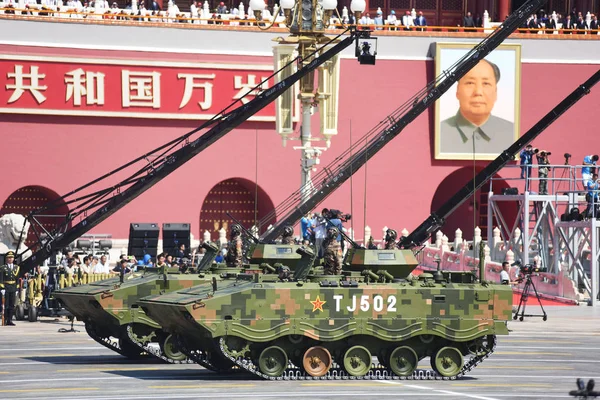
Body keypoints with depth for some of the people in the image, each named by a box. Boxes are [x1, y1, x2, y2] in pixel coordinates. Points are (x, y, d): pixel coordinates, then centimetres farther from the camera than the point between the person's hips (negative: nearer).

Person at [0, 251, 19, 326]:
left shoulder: (17, 267, 12)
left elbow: (18, 279, 13)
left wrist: (17, 289, 8)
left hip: (13, 289, 4)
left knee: (12, 305, 2)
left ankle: (10, 320, 5)